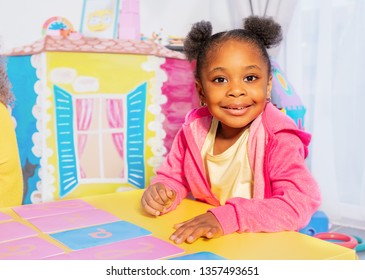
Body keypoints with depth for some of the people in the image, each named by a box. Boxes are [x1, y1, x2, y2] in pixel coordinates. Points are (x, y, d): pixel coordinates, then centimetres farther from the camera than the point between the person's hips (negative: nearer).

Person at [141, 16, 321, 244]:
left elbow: (301, 203, -26)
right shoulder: (194, 130, -4)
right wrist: (161, 191, -13)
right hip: (204, 241, 3)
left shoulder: (278, 139, -17)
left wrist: (228, 217, -34)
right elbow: (173, 177, 9)